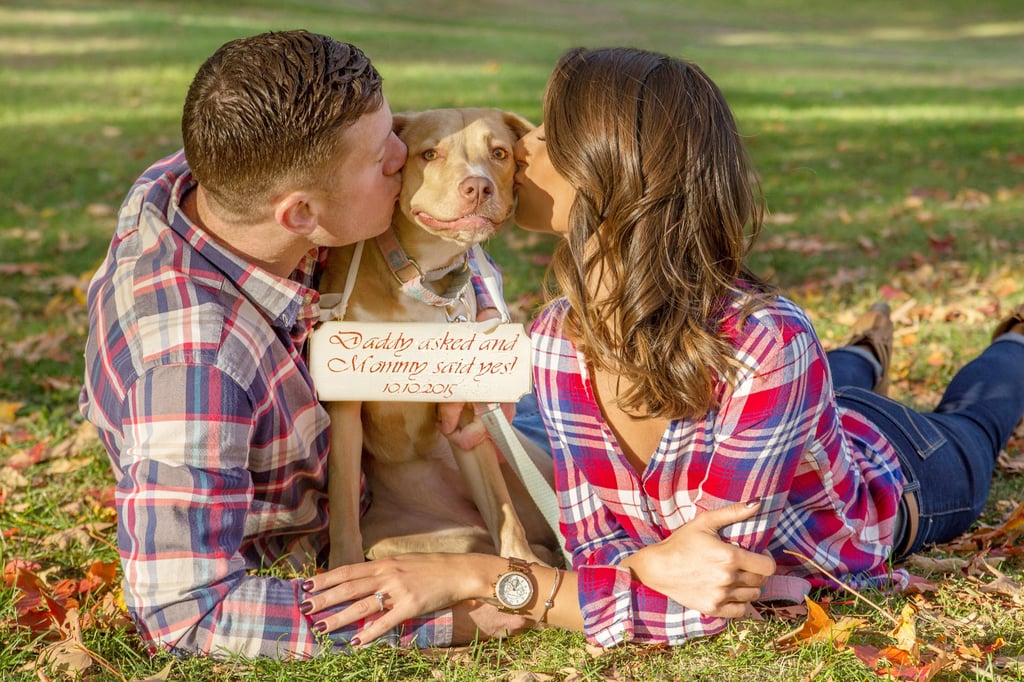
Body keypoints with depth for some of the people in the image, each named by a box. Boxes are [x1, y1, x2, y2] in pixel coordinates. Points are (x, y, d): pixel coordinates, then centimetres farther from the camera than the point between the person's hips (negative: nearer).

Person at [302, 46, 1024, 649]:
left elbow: (698, 610, -49)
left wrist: (476, 578, -57)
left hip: (898, 478, -2)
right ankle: (862, 358, 69)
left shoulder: (767, 345, -51)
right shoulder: (558, 342, -34)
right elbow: (598, 546, -30)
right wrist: (657, 563, -54)